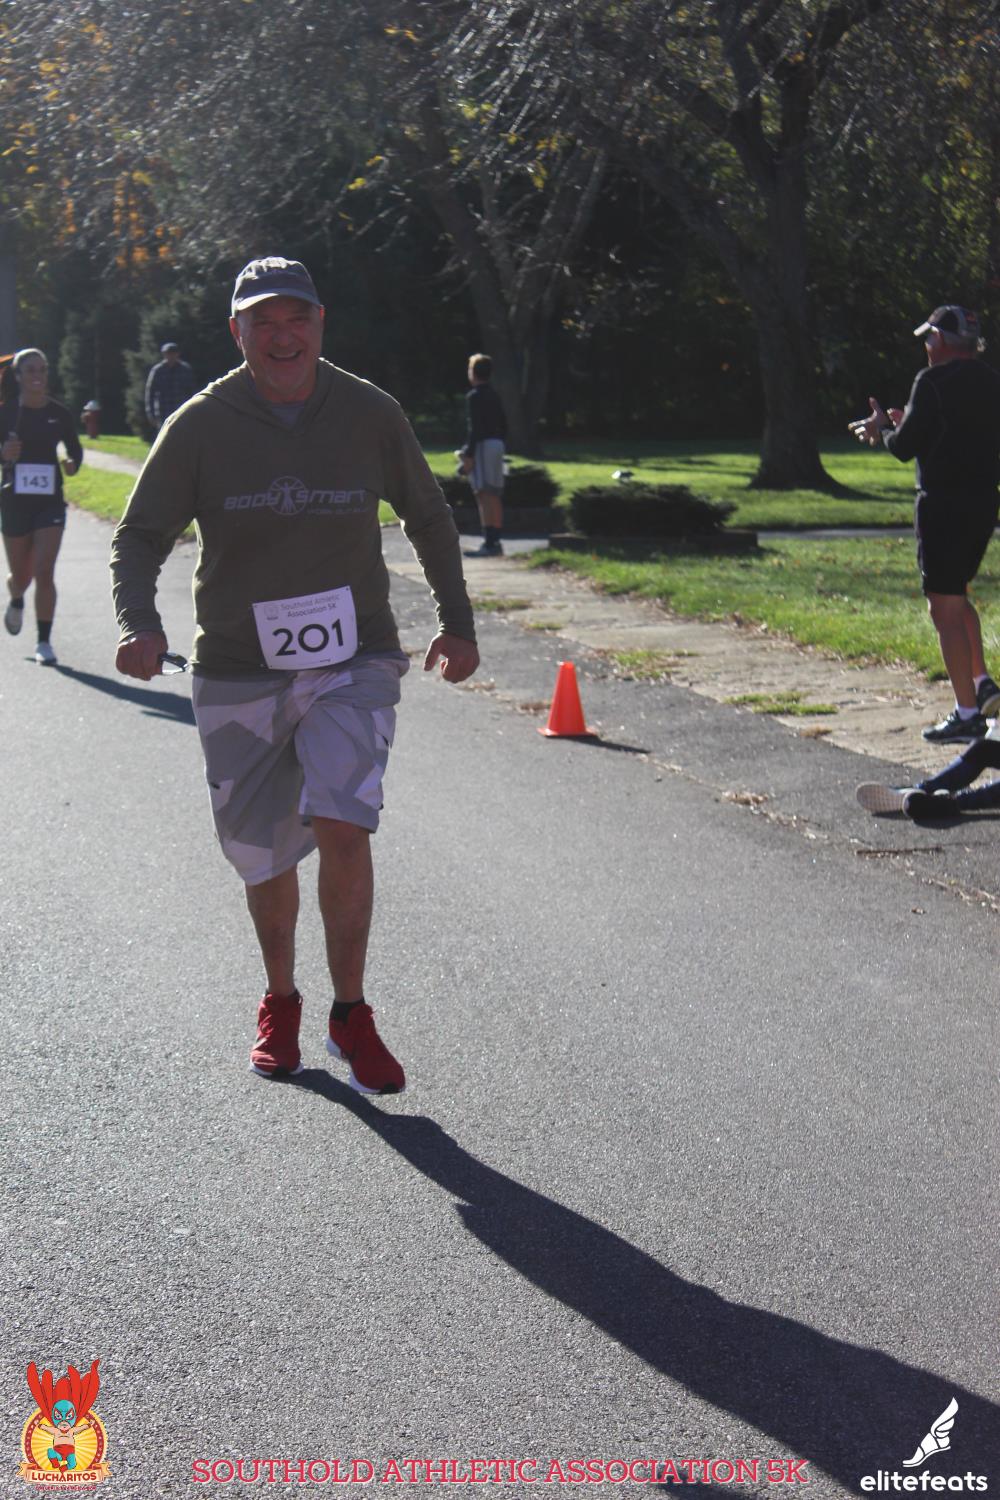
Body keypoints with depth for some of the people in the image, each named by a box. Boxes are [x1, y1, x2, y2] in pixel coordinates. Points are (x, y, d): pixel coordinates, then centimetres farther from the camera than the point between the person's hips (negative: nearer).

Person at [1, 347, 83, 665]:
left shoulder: (59, 414, 1)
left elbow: (74, 449, 13)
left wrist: (73, 463, -9)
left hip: (50, 502, 0)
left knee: (44, 572, -10)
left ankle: (44, 642, -3)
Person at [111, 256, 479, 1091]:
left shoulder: (369, 415, -1)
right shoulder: (199, 427, -4)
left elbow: (429, 520, 14)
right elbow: (140, 537, -1)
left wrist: (457, 623, 10)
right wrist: (140, 624, -19)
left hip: (352, 661, -1)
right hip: (238, 672, 1)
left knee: (342, 827, -19)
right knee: (265, 857, 9)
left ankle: (351, 1016, -1)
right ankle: (280, 1004, 35)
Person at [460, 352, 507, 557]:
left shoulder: (474, 396, -11)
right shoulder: (494, 396, 15)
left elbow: (475, 428, -17)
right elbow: (503, 426, 18)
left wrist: (468, 454, -17)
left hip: (483, 446, -9)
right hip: (497, 445, 9)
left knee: (484, 495, -12)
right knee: (494, 496, 12)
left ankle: (489, 543, -18)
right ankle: (496, 542, 16)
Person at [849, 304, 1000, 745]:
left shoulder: (933, 382, -13)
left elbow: (905, 447, -12)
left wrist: (883, 429, 10)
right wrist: (904, 425, 22)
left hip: (943, 504, -8)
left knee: (945, 608, -4)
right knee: (957, 597, 24)